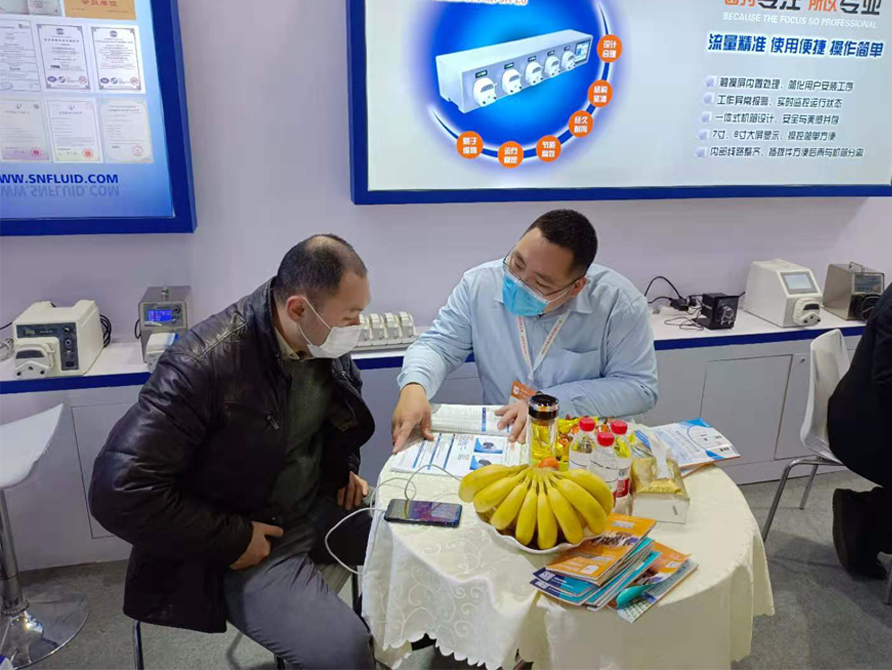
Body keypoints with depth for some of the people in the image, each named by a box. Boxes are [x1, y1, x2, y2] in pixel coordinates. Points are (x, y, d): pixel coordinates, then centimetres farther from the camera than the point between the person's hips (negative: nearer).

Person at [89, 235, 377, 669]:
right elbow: (118, 491, -27)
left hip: (320, 505, 7)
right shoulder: (204, 363, -28)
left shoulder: (324, 341, -7)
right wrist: (232, 540, -22)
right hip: (246, 541, -6)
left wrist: (345, 468, 4)